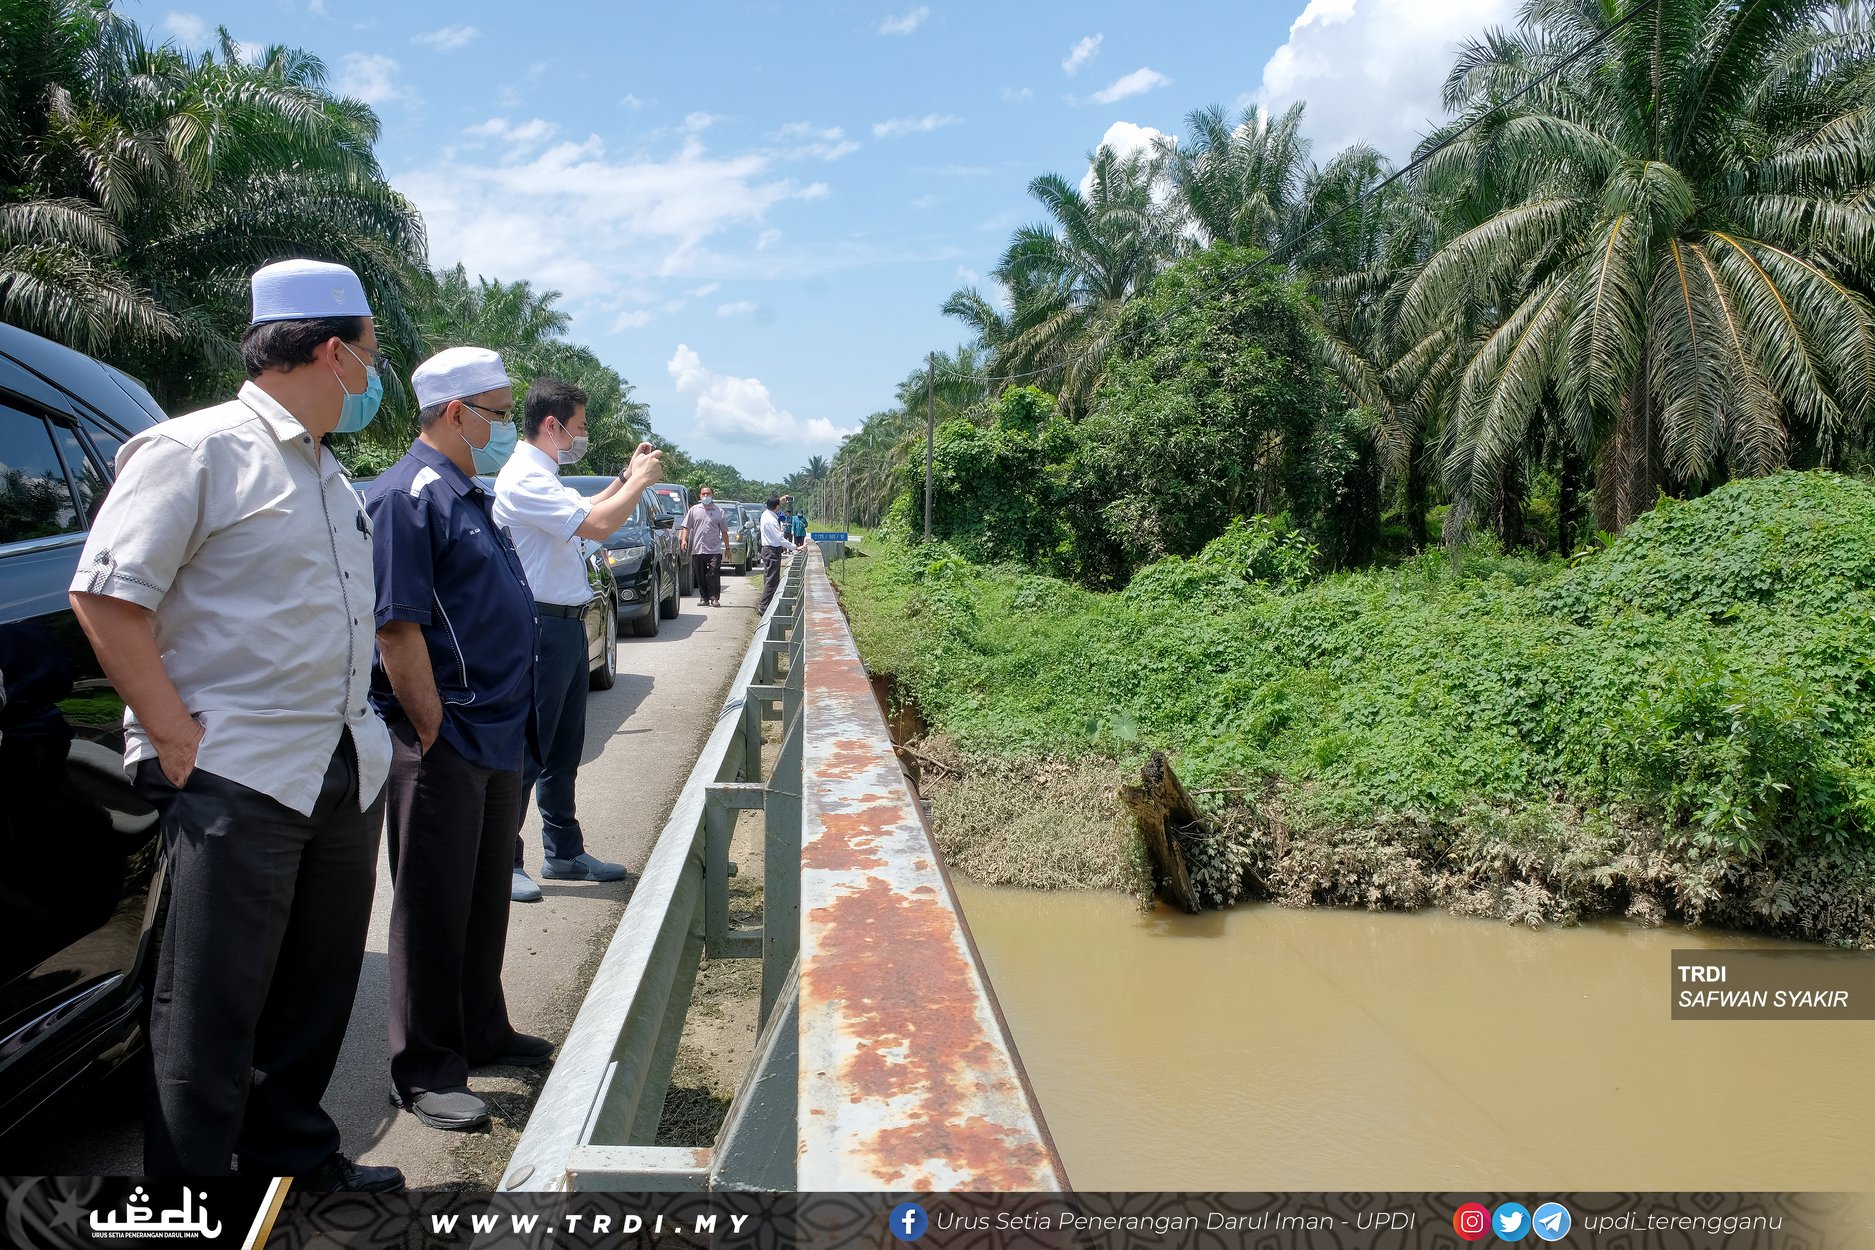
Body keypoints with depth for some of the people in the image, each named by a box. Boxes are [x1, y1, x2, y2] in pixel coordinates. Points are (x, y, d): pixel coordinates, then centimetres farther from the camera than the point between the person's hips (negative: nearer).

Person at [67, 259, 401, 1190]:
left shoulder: (326, 473, 18)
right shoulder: (197, 450, -9)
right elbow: (104, 596, -16)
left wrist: (361, 735, 14)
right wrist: (178, 738, -18)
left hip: (343, 776, 9)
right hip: (236, 776, -8)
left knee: (316, 993, 18)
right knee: (213, 1012, 1)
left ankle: (294, 1156, 34)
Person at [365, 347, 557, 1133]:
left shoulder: (470, 497, 16)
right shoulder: (407, 497, -14)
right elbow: (397, 628, -20)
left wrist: (507, 729, 17)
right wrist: (436, 735, -19)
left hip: (497, 737, 9)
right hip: (446, 743, -9)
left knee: (486, 898, 18)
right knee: (434, 908, 2)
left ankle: (483, 1033, 33)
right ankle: (424, 1073, 14)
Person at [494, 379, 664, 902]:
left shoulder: (543, 477, 16)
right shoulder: (524, 479, -17)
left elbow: (582, 512, 33)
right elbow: (597, 524, -25)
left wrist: (625, 477, 22)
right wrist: (639, 481, -10)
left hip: (565, 626, 10)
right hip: (541, 628, -10)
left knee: (563, 750, 16)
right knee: (527, 754, -3)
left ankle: (564, 852, 26)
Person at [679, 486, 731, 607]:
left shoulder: (718, 511, 8)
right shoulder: (694, 510, 11)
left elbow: (724, 532, 11)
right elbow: (686, 527, 9)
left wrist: (727, 548, 9)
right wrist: (683, 539, -8)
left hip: (714, 550, -2)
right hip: (697, 550, 2)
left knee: (714, 574, -9)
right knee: (700, 576, 6)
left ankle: (714, 598, -5)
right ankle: (704, 598, 14)